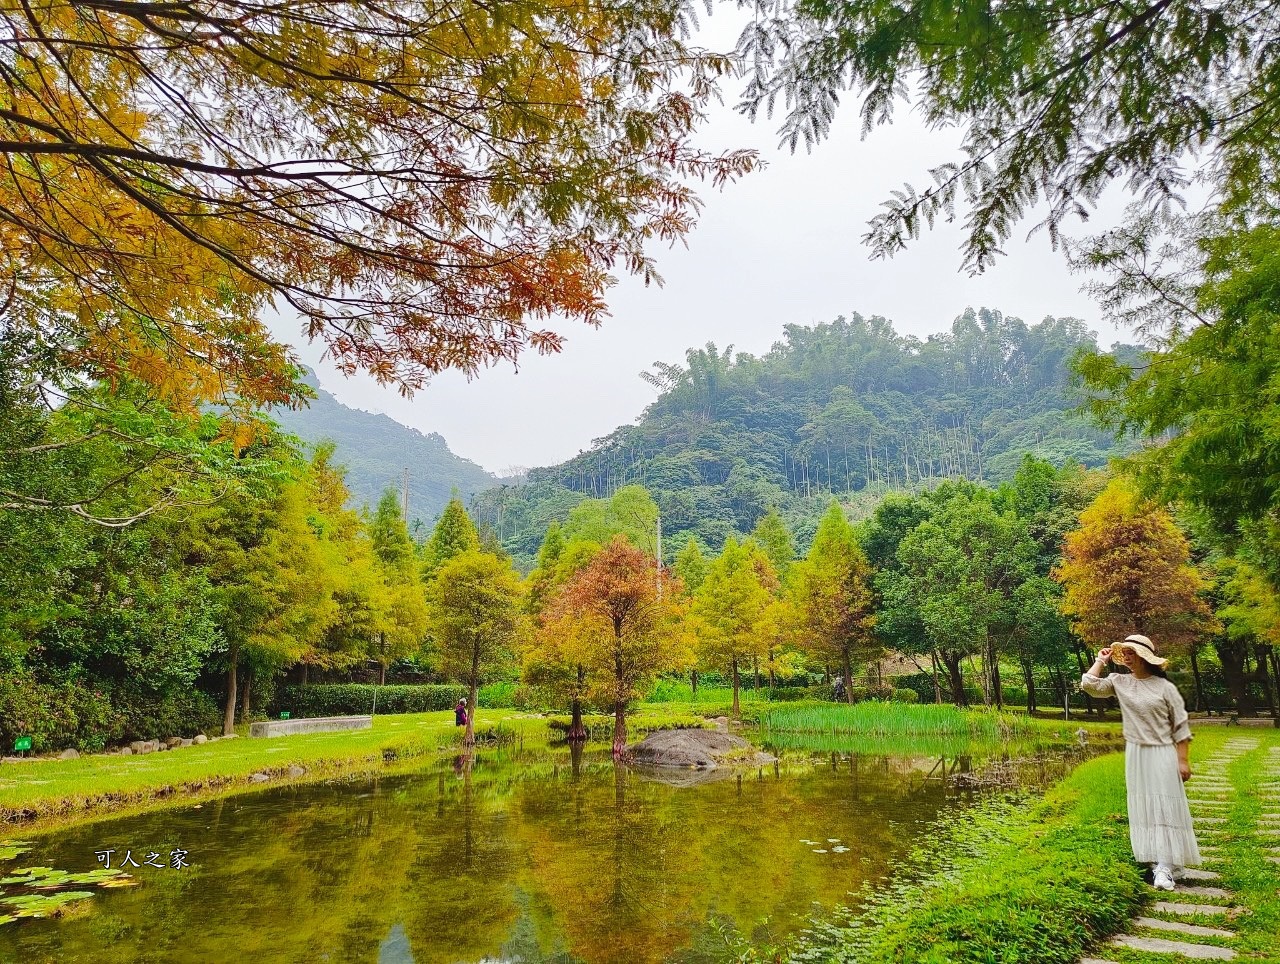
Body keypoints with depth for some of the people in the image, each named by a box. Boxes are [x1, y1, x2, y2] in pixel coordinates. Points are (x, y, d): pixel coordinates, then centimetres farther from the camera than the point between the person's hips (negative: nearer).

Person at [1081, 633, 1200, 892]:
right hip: (1135, 754, 4)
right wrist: (1101, 660, 0)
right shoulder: (1119, 682, 2)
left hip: (1162, 754, -4)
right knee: (1143, 809, 8)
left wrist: (1183, 760, -7)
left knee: (1164, 808, -4)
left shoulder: (1164, 687, -7)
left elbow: (1181, 726, -4)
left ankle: (1166, 866, -3)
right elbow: (1089, 685, -6)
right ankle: (1157, 861, 16)